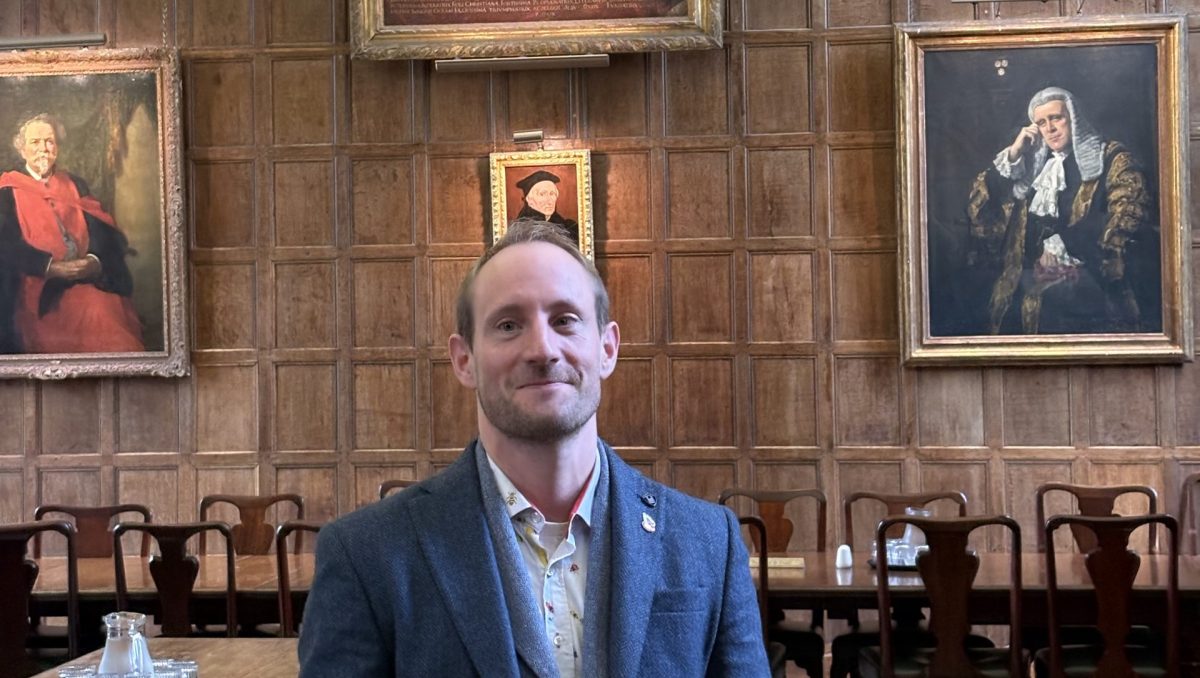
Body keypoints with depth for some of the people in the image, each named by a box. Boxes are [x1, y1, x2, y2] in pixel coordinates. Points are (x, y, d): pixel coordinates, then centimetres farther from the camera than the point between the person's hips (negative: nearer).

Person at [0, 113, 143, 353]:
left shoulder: (75, 186, 21)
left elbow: (102, 232, 10)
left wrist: (95, 262, -12)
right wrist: (50, 267, -17)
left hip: (86, 280, 4)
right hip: (38, 286, -4)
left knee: (106, 313, -27)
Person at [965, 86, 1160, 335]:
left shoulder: (1113, 159, 9)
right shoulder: (1033, 166, 22)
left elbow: (1127, 215, -6)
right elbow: (979, 210, 16)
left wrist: (1062, 244, -10)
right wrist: (1012, 155, 10)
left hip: (1091, 272, -4)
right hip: (1031, 275, 4)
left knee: (1048, 299, -29)